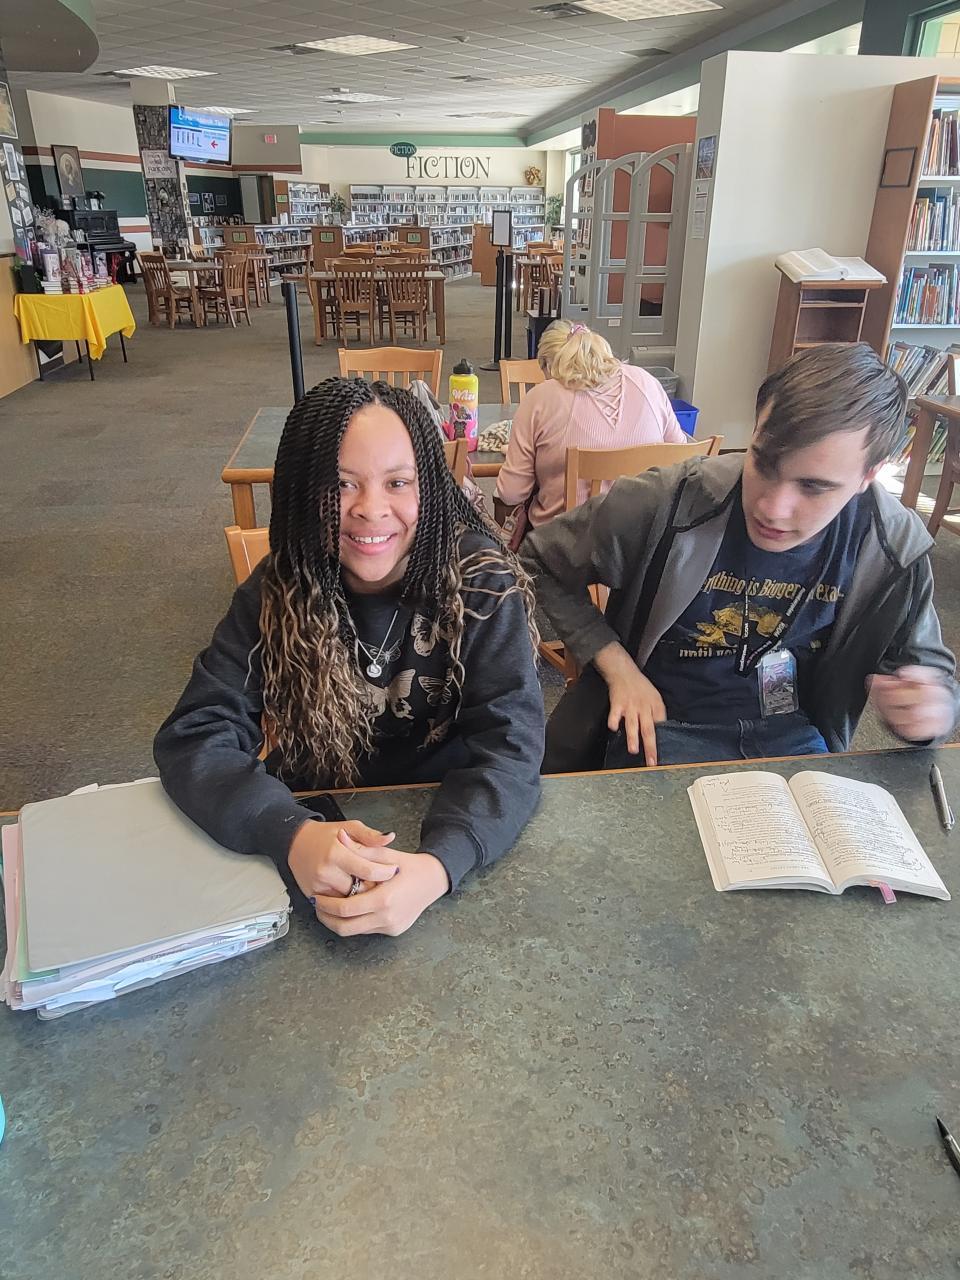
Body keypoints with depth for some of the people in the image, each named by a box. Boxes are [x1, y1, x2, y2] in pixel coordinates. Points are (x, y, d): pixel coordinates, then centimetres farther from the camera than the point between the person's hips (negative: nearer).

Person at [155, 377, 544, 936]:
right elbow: (194, 736, -16)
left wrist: (438, 864, -41)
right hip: (316, 826, 2)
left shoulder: (481, 580, -16)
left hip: (451, 823, -1)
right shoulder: (280, 591, -11)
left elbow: (511, 745, -22)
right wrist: (292, 833, -36)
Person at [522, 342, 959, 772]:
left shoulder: (895, 547, -11)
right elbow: (541, 564, -6)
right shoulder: (664, 506, -21)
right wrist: (619, 668, -13)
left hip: (792, 735, 4)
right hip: (659, 725, -3)